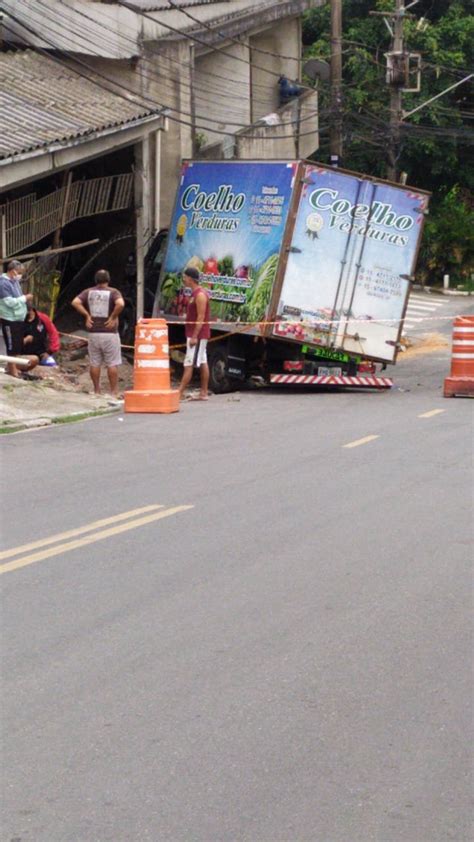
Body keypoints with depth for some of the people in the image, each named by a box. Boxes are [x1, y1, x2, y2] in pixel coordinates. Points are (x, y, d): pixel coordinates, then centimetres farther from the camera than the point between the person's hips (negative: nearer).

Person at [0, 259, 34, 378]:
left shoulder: (14, 281, 10)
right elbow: (10, 302, -24)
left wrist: (25, 298, 6)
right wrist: (25, 298, -17)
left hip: (18, 318, 9)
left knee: (18, 345, 14)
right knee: (12, 345, -2)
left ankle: (14, 366, 25)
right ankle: (12, 369, 6)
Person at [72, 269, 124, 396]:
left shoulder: (88, 292, 6)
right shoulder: (113, 292, -3)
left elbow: (75, 302, -9)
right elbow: (120, 304, -23)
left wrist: (87, 315, -1)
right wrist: (114, 317, -11)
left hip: (93, 332, 3)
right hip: (110, 333, -3)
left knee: (94, 363, 9)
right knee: (112, 364, 2)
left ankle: (97, 391, 12)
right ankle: (114, 392, 3)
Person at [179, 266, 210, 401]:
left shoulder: (200, 295, -16)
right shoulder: (195, 293, 15)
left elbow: (201, 317, -21)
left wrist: (194, 336, -24)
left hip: (197, 335, -10)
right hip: (198, 335, 10)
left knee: (188, 364, -11)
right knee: (202, 363, 9)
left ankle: (179, 393, -13)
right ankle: (204, 393, 10)